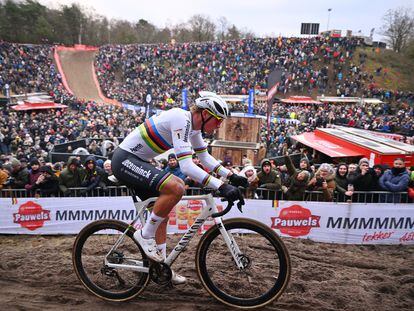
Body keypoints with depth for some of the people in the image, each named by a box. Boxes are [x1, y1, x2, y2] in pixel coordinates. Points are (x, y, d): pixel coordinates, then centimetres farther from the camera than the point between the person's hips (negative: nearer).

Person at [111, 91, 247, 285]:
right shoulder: (181, 120, -24)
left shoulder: (193, 125, 5)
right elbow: (186, 166, -33)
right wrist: (221, 186, -35)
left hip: (137, 161, 10)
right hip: (125, 159, -10)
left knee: (163, 212, 12)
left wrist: (231, 176, 6)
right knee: (176, 187, -28)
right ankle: (145, 235, -7)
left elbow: (205, 157, 15)